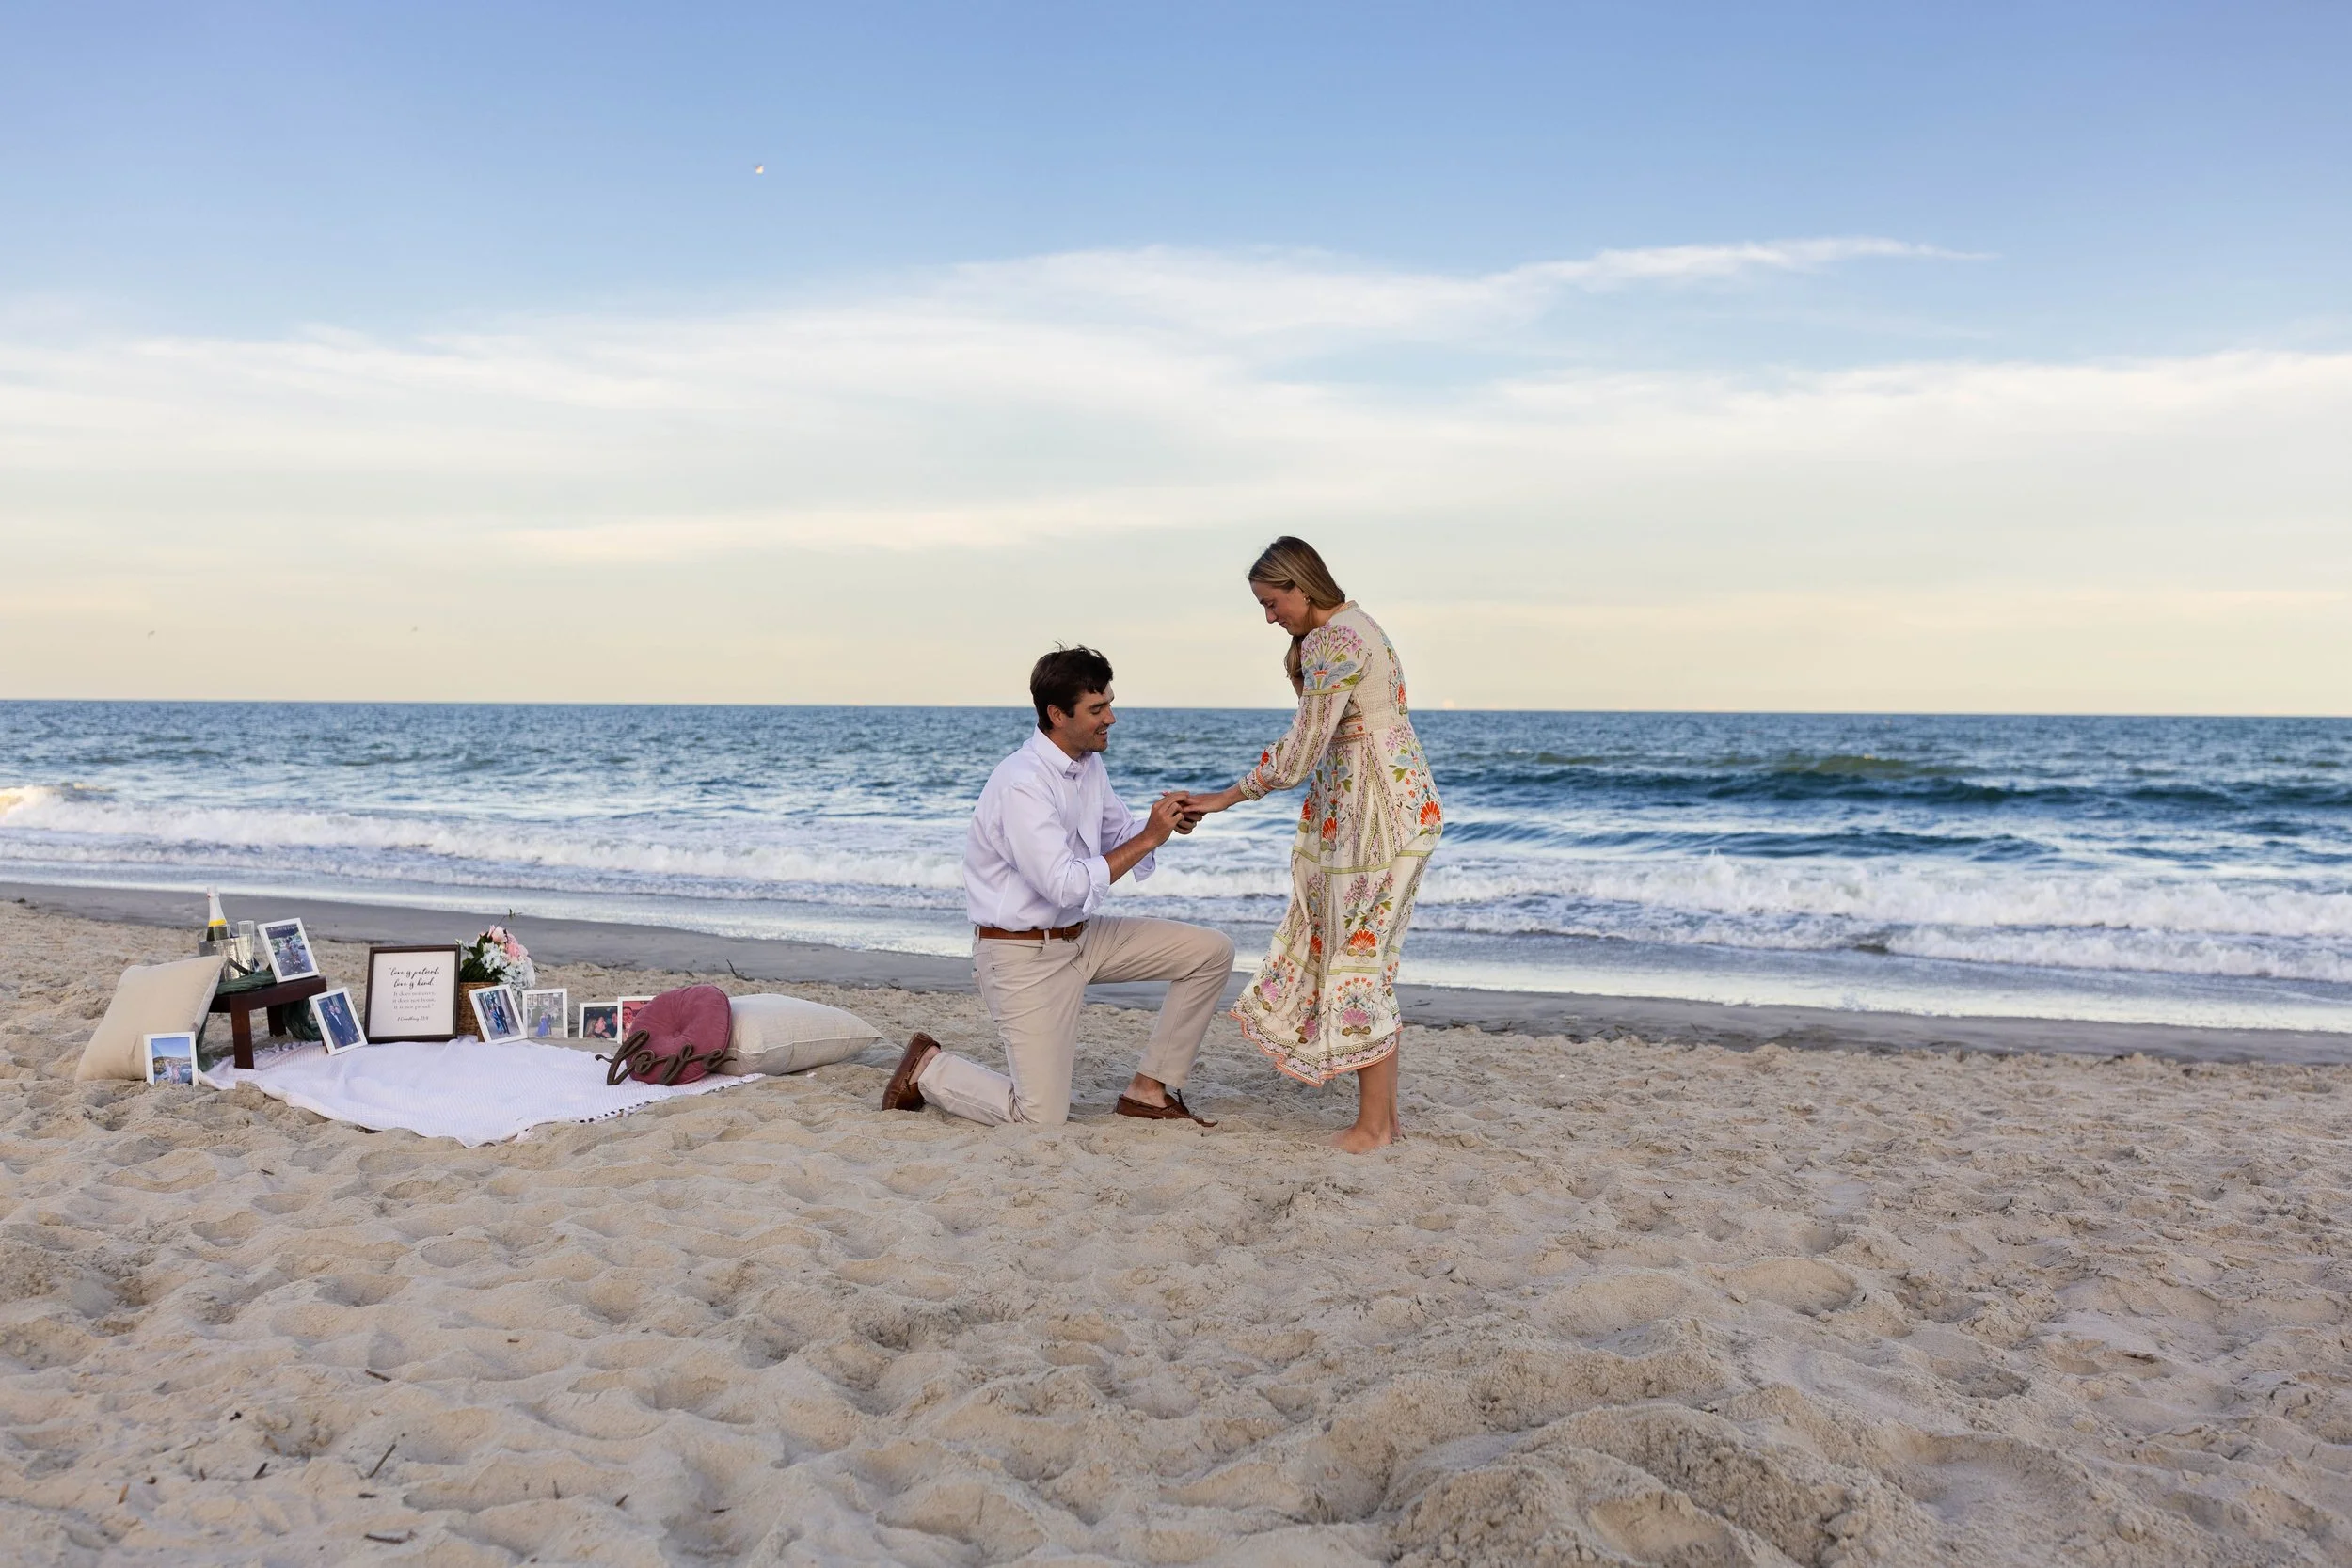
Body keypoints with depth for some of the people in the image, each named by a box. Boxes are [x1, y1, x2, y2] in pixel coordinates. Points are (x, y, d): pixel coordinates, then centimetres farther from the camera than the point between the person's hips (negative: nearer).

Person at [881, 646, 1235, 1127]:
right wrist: (1149, 837, -23)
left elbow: (1120, 832, 17)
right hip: (1023, 955, -9)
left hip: (1082, 935, 9)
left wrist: (1164, 821, -6)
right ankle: (929, 1069, 13)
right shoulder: (1022, 785, -25)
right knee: (1042, 1119, -12)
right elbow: (1067, 886, -29)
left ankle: (1149, 1090, 9)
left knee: (1212, 952, 1)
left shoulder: (1088, 764, 3)